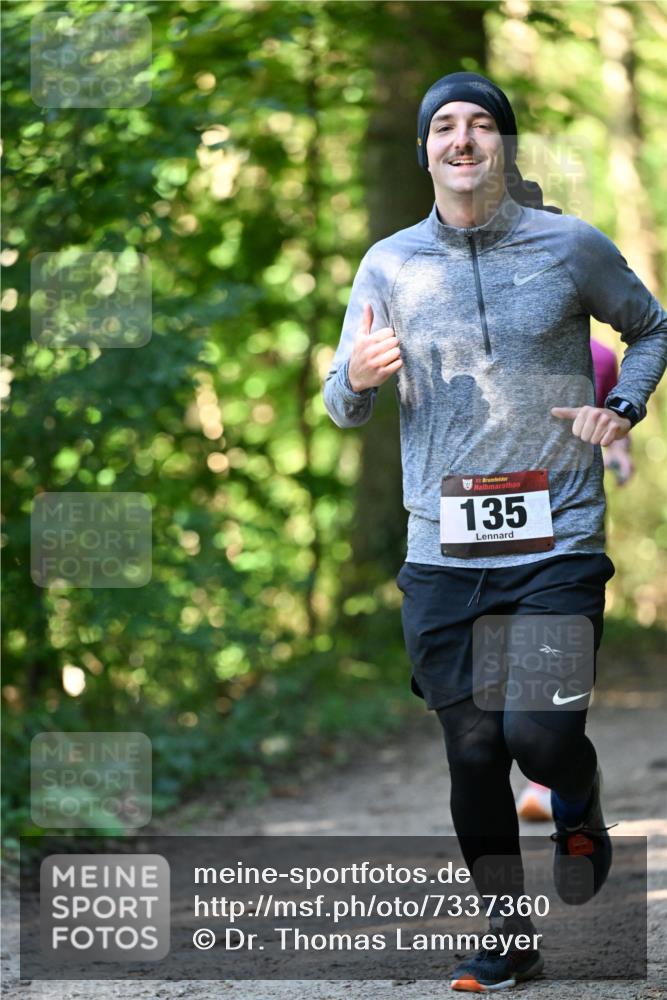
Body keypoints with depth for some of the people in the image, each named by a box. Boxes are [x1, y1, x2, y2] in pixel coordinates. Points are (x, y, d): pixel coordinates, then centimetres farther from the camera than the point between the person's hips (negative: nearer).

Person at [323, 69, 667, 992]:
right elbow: (343, 408, 10)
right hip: (442, 552, 2)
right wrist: (358, 378, -14)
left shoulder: (571, 246, 2)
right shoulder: (389, 266, 6)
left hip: (559, 543, -2)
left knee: (542, 732, -14)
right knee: (474, 750, 3)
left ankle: (579, 812, 22)